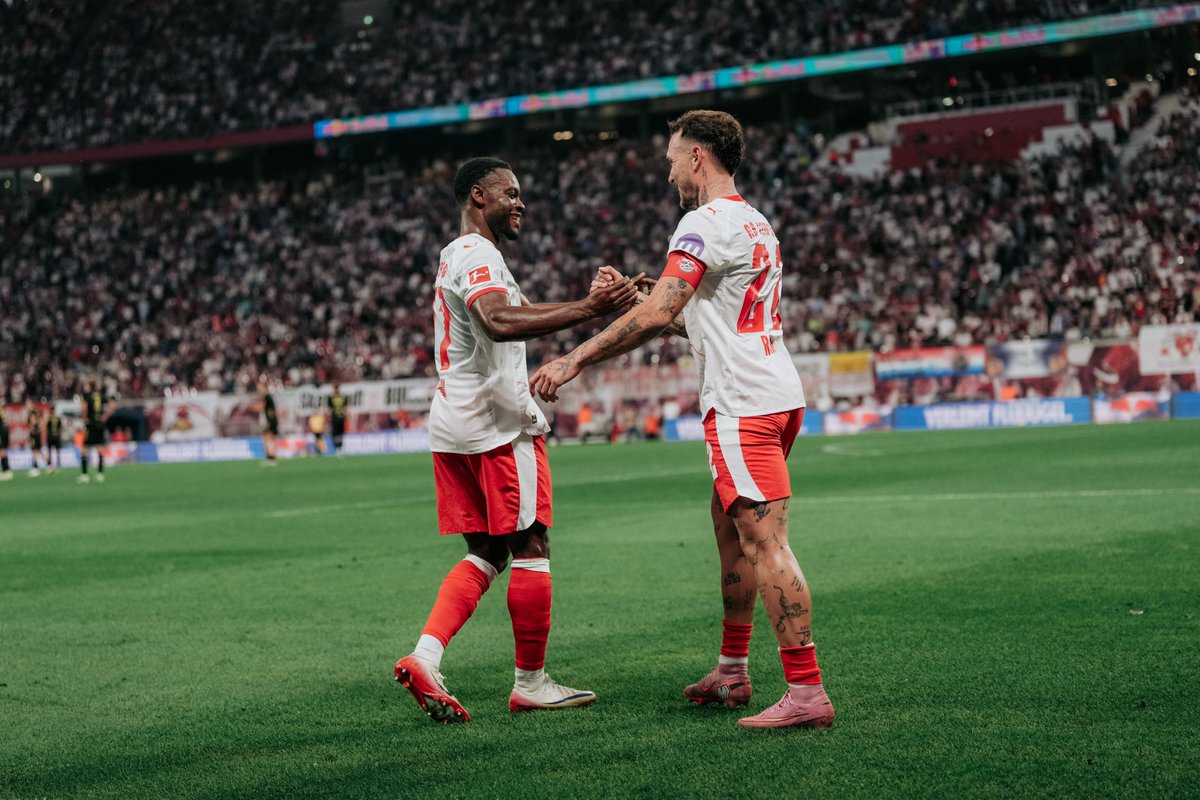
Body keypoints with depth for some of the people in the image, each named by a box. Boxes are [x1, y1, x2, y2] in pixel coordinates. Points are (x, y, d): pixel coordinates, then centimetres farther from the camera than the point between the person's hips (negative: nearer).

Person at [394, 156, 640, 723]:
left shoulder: (455, 257, 21)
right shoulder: (478, 254, -12)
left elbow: (514, 311, 32)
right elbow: (500, 323, -31)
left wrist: (588, 302, 26)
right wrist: (588, 312, -37)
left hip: (451, 425, 10)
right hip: (497, 424, -10)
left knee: (485, 552, 11)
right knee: (530, 548, 0)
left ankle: (425, 656, -3)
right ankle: (530, 681, 7)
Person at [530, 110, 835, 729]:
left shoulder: (706, 222, -11)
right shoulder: (755, 223, 19)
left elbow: (656, 314, -21)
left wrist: (575, 360, -17)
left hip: (744, 405, -10)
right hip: (776, 394, 10)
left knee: (766, 544, -11)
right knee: (729, 528, 18)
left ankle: (806, 691, -13)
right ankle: (731, 673, 26)